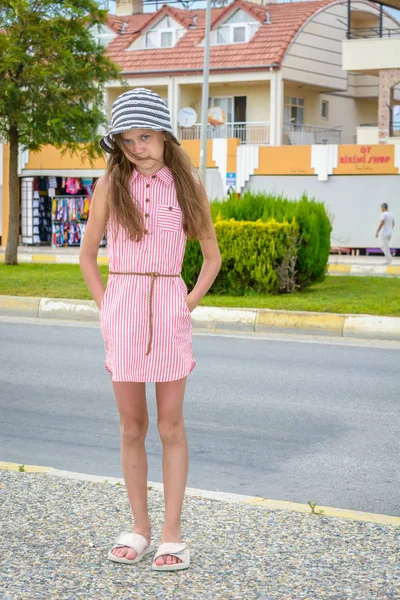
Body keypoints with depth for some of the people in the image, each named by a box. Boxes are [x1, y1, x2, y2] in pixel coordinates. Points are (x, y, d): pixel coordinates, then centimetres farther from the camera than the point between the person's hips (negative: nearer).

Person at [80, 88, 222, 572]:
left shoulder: (187, 186, 3)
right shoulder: (111, 185, 3)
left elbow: (212, 255, 12)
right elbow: (87, 254, 10)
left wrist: (189, 304, 2)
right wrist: (105, 307, 2)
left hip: (169, 307, -1)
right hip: (122, 306, 1)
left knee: (170, 427, 3)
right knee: (131, 426, 7)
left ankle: (172, 533, 9)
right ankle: (139, 527, 18)